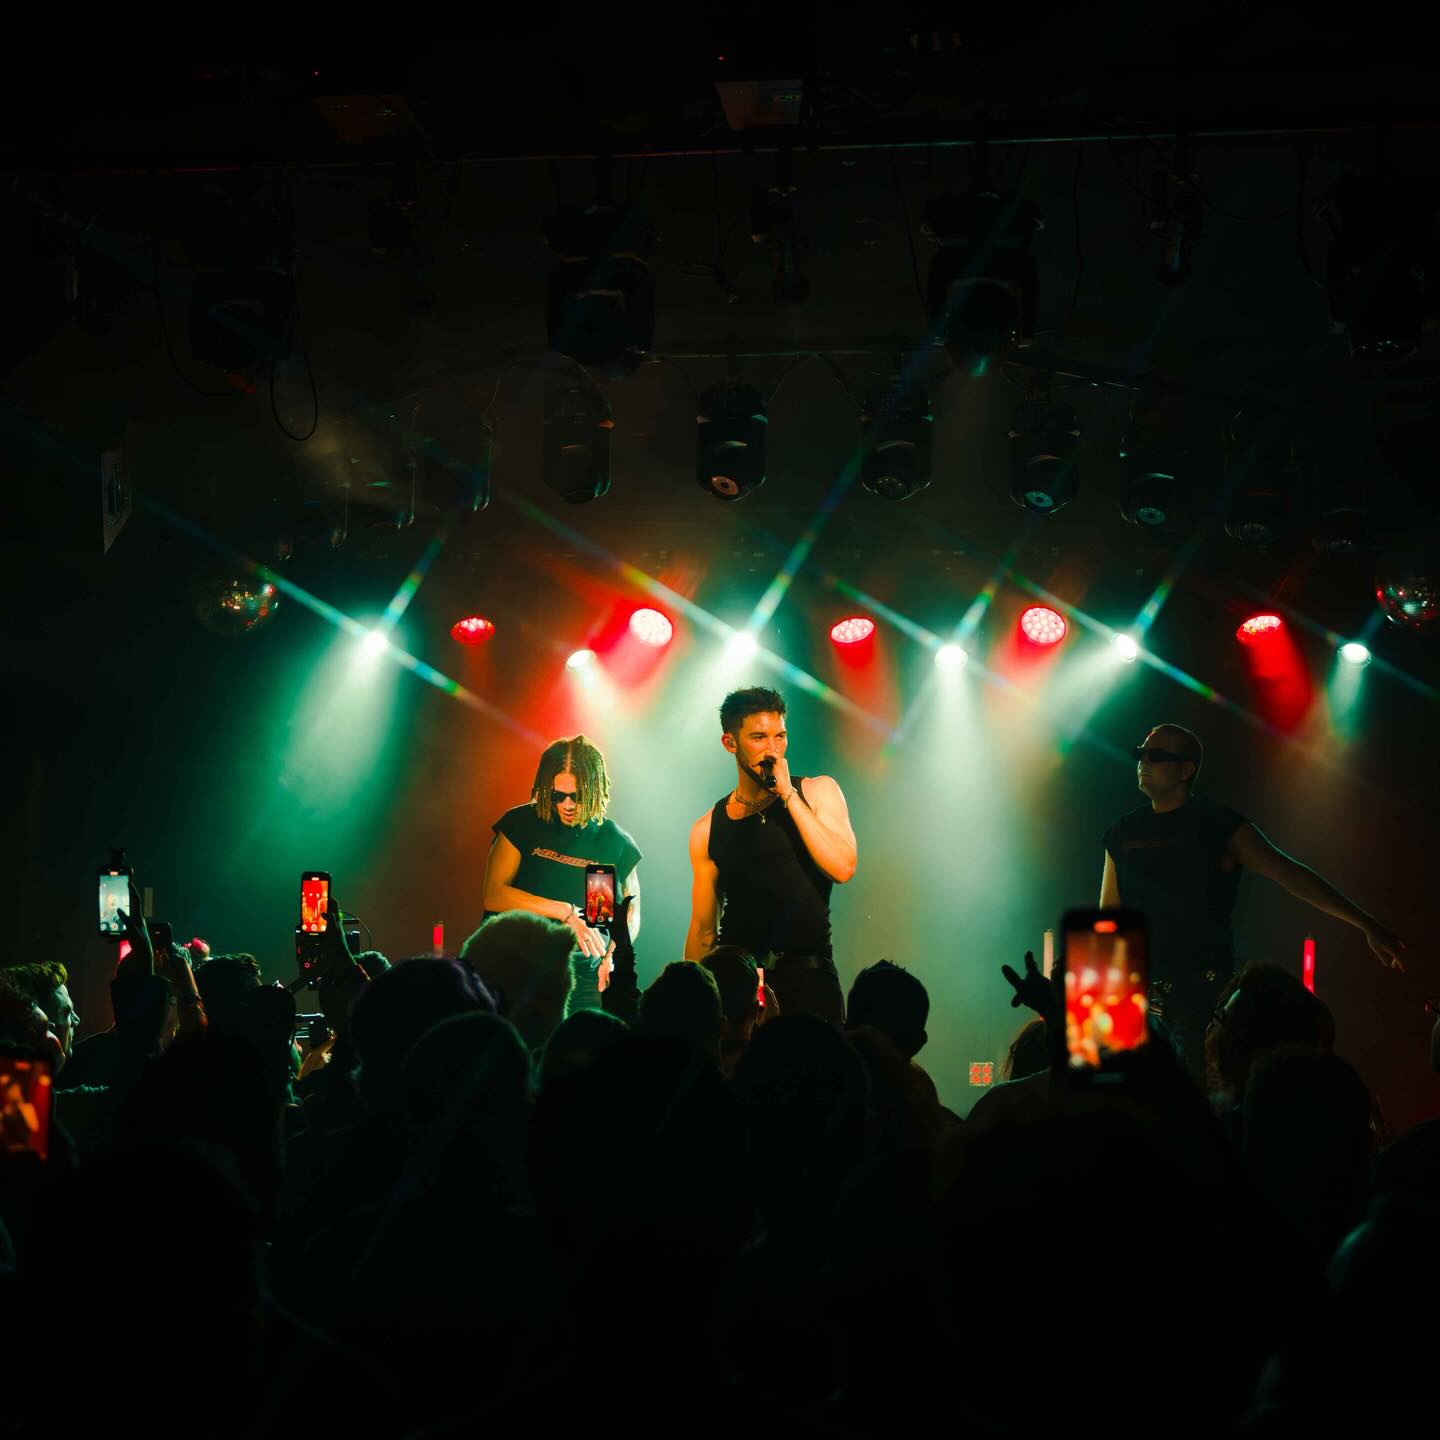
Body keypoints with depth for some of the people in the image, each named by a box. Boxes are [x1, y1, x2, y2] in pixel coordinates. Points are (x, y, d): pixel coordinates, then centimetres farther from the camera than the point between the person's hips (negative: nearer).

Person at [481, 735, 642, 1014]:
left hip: (584, 980, 1)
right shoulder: (520, 824, 4)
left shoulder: (615, 842, 7)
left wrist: (612, 956, 0)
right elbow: (493, 895, -6)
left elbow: (631, 910, 20)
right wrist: (565, 912, -11)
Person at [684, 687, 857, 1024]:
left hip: (808, 978, -1)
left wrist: (788, 794, -11)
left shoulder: (817, 792, 5)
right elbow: (703, 930, 13)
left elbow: (842, 868, -12)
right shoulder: (708, 830, 9)